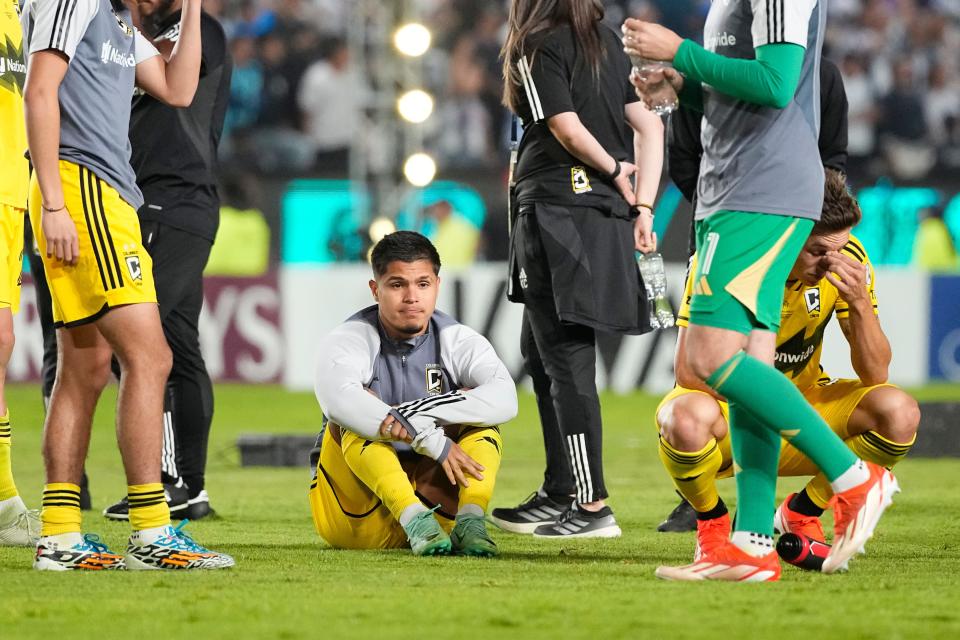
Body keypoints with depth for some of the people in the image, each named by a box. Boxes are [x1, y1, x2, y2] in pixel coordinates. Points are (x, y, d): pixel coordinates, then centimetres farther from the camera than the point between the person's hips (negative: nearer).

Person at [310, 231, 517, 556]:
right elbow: (338, 398, -33)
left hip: (436, 501, 2)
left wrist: (419, 413, -34)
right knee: (359, 411, -26)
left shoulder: (460, 341, -1)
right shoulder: (347, 341, -9)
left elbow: (505, 399, -21)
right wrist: (431, 441, -38)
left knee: (474, 405, -15)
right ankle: (415, 521, -44)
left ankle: (470, 519, -35)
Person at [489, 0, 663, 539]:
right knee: (544, 353, 19)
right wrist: (643, 206, 7)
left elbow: (568, 128, -17)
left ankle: (593, 506, -9)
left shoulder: (539, 46, -8)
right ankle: (559, 494, 24)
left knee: (567, 360, -7)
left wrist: (615, 171, -1)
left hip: (558, 209, -8)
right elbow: (649, 126, 10)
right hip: (605, 215, 8)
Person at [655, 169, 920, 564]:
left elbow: (875, 374, -13)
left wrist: (860, 303, -28)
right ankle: (712, 523, -5)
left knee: (899, 413, -23)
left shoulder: (847, 261, -12)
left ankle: (800, 516, 2)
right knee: (689, 416, -40)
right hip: (724, 412, -3)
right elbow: (690, 372, -24)